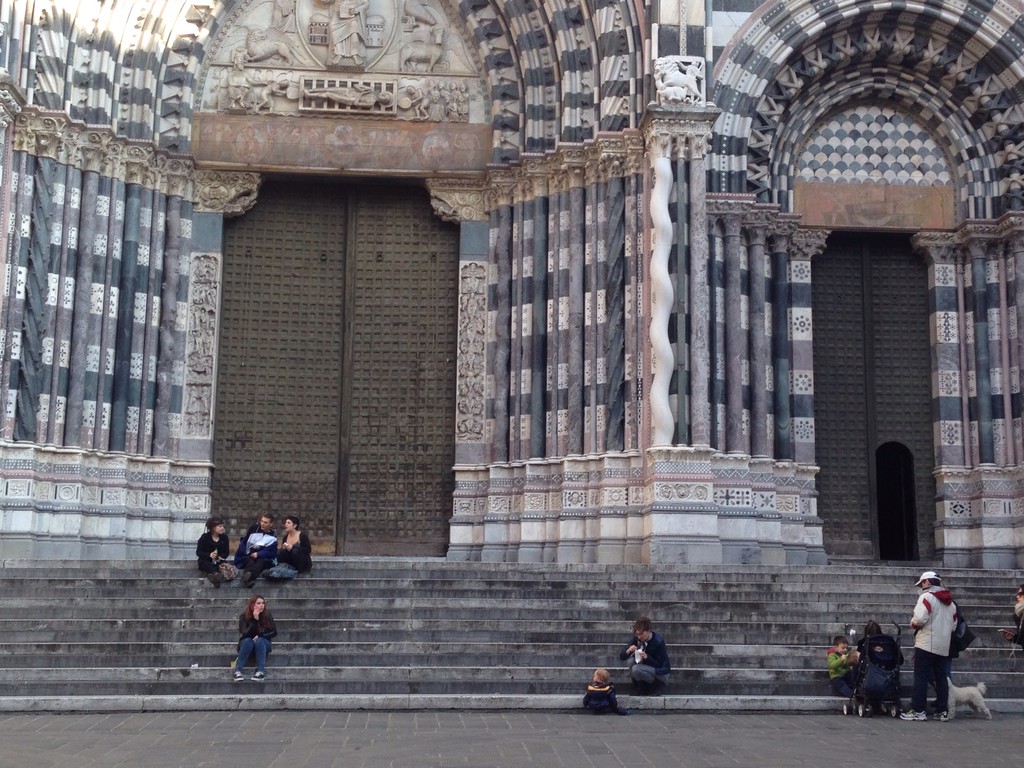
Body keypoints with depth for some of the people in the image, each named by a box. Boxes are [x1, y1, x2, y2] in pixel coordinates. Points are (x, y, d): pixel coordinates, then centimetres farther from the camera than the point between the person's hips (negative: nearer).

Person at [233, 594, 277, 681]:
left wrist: (260, 636, -23)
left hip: (263, 645, 1)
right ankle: (237, 671, -35)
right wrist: (255, 620, -33)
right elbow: (245, 634, -25)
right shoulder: (244, 616, -14)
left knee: (259, 640, -33)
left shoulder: (267, 615, -10)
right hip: (246, 645, 0)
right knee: (248, 641, -34)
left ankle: (261, 671, -39)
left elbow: (274, 632, -10)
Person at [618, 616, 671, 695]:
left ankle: (657, 687, -6)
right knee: (632, 660, -19)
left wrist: (646, 657, -37)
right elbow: (622, 657, -9)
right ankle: (638, 688, -5)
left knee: (636, 669, -28)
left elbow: (659, 664, -21)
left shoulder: (658, 641, -25)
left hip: (661, 672, -6)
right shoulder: (637, 639, -10)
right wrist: (628, 651, -31)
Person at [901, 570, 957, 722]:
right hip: (944, 646, 7)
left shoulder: (927, 596, -10)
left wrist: (913, 623, -1)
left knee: (921, 677, -5)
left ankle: (918, 710, -7)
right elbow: (953, 625, 17)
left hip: (926, 644, -7)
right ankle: (942, 711, 12)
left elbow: (920, 618, -20)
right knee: (941, 678, 11)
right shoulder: (950, 602, 16)